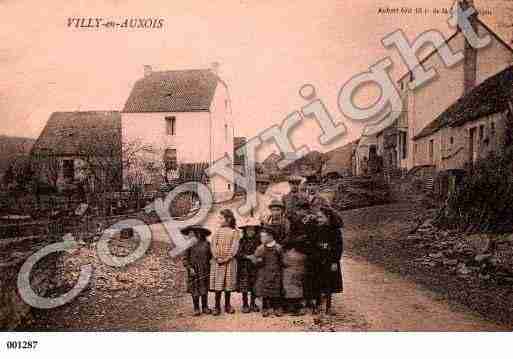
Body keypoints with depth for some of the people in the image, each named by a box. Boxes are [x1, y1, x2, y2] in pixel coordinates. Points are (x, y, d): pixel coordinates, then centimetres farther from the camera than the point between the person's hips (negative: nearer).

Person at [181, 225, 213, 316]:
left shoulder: (206, 244, 2)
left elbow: (210, 257, 12)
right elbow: (185, 259, -3)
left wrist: (210, 269, 8)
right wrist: (190, 268, -13)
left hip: (205, 271, 2)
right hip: (194, 271, -2)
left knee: (204, 289, 7)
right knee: (195, 290, 1)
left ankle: (205, 307, 17)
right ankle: (196, 309, 9)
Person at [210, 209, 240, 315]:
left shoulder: (234, 232, 1)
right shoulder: (218, 231, 8)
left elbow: (234, 247, -5)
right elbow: (213, 245, 2)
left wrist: (227, 258, -16)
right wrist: (217, 257, -12)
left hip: (230, 261, -1)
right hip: (217, 261, 1)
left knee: (228, 283, 5)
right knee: (218, 283, -1)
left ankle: (227, 305, 17)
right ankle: (217, 306, 5)